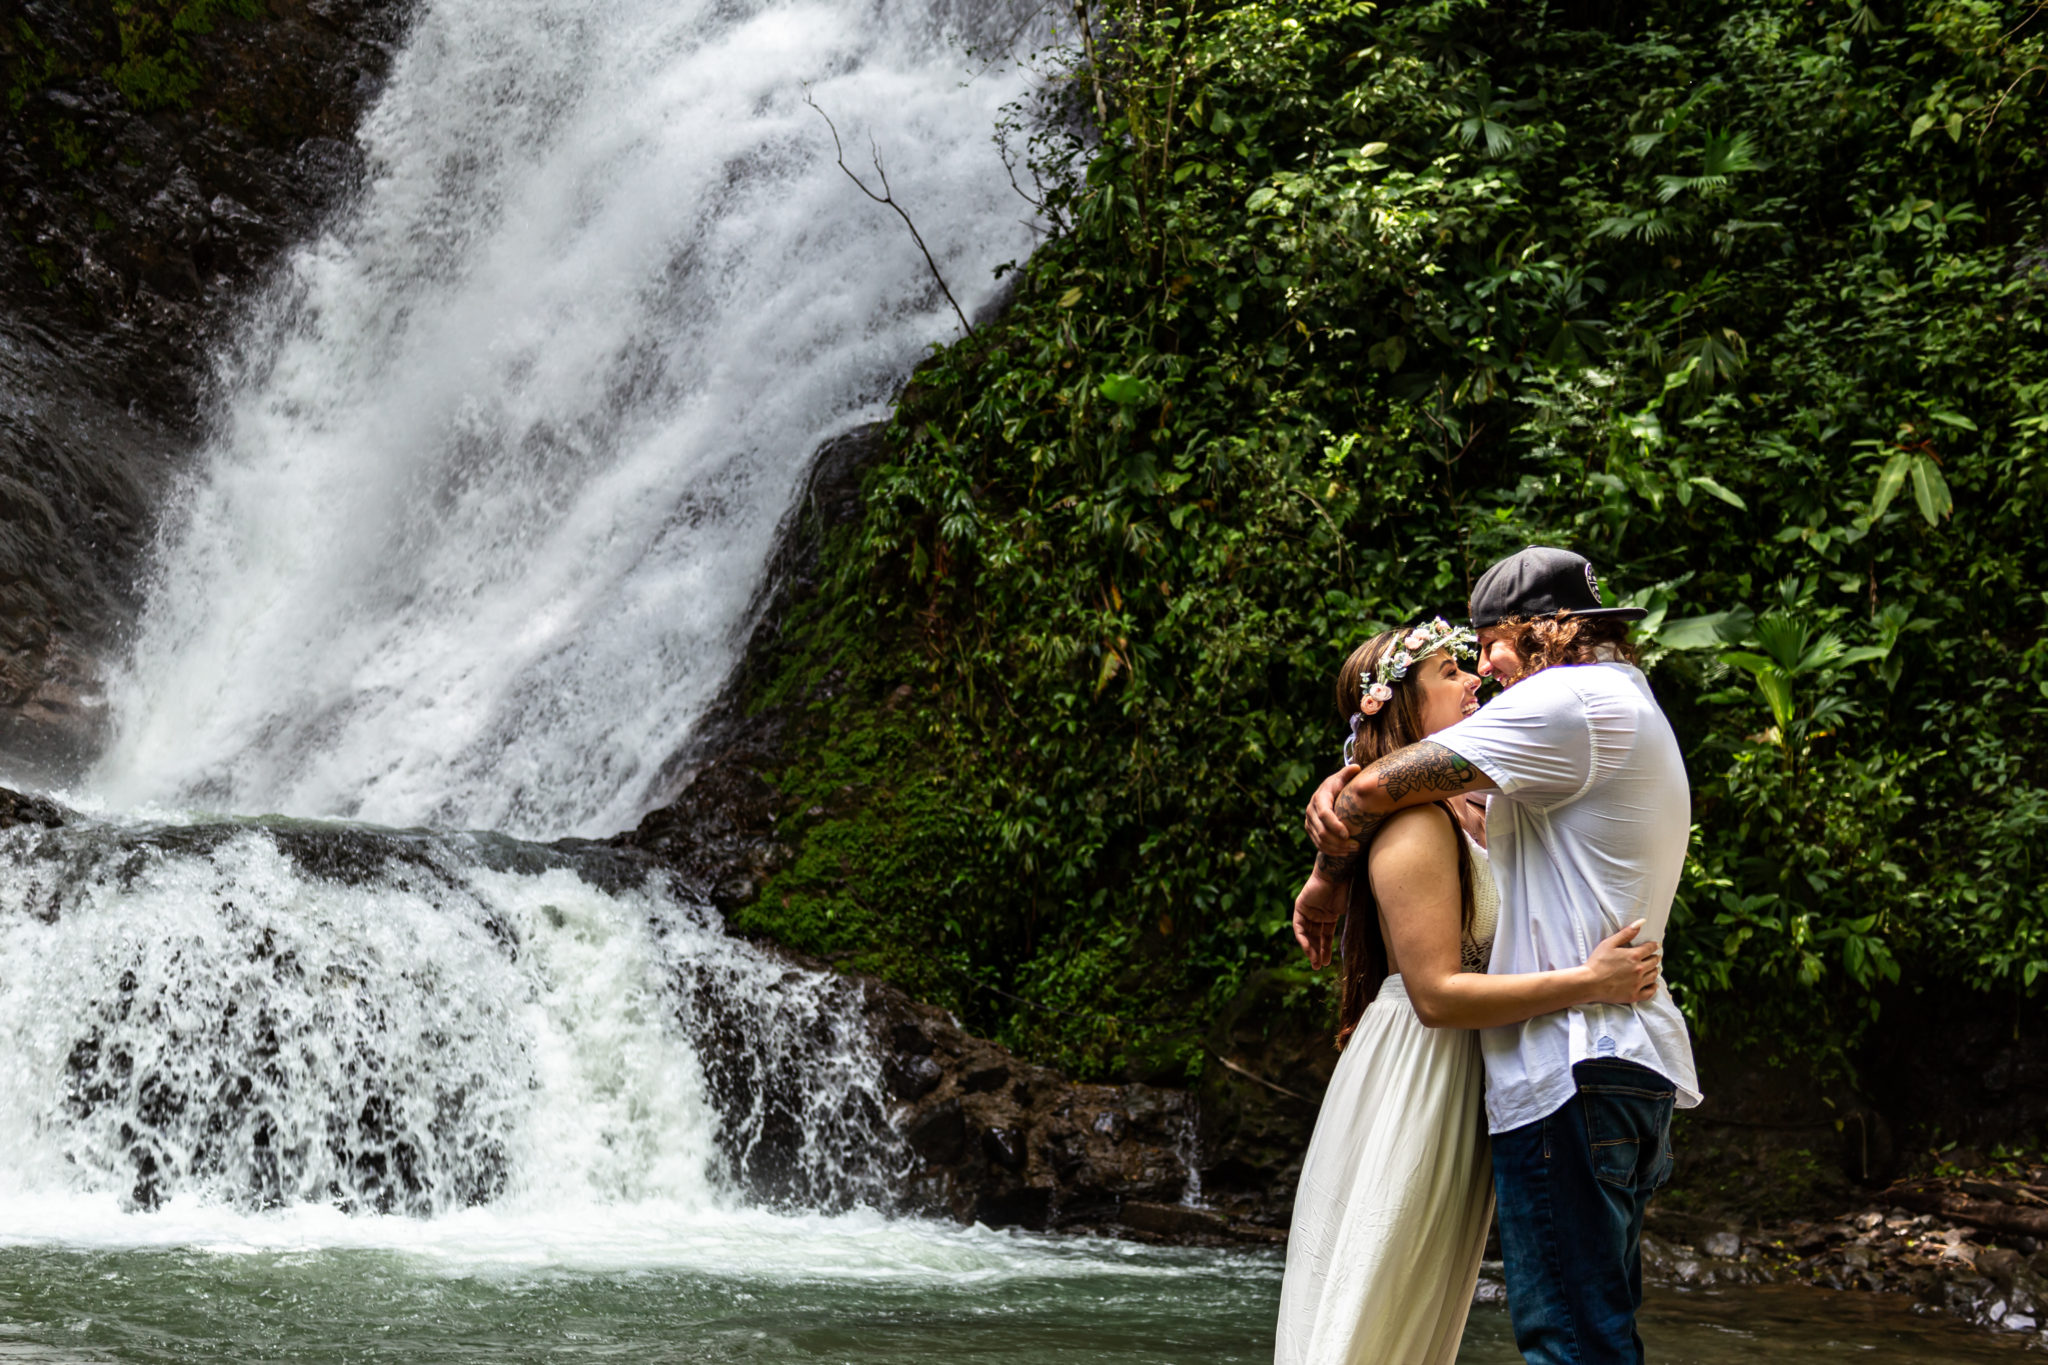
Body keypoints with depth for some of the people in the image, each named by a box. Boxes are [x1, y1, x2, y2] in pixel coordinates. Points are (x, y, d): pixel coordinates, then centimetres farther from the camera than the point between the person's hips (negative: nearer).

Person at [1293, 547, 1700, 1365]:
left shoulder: (1571, 700, -8)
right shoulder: (1629, 712, 26)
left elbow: (1378, 792, -11)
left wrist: (1328, 880, 9)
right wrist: (1345, 789, 1)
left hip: (1569, 1067, -10)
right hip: (1635, 1060, 10)